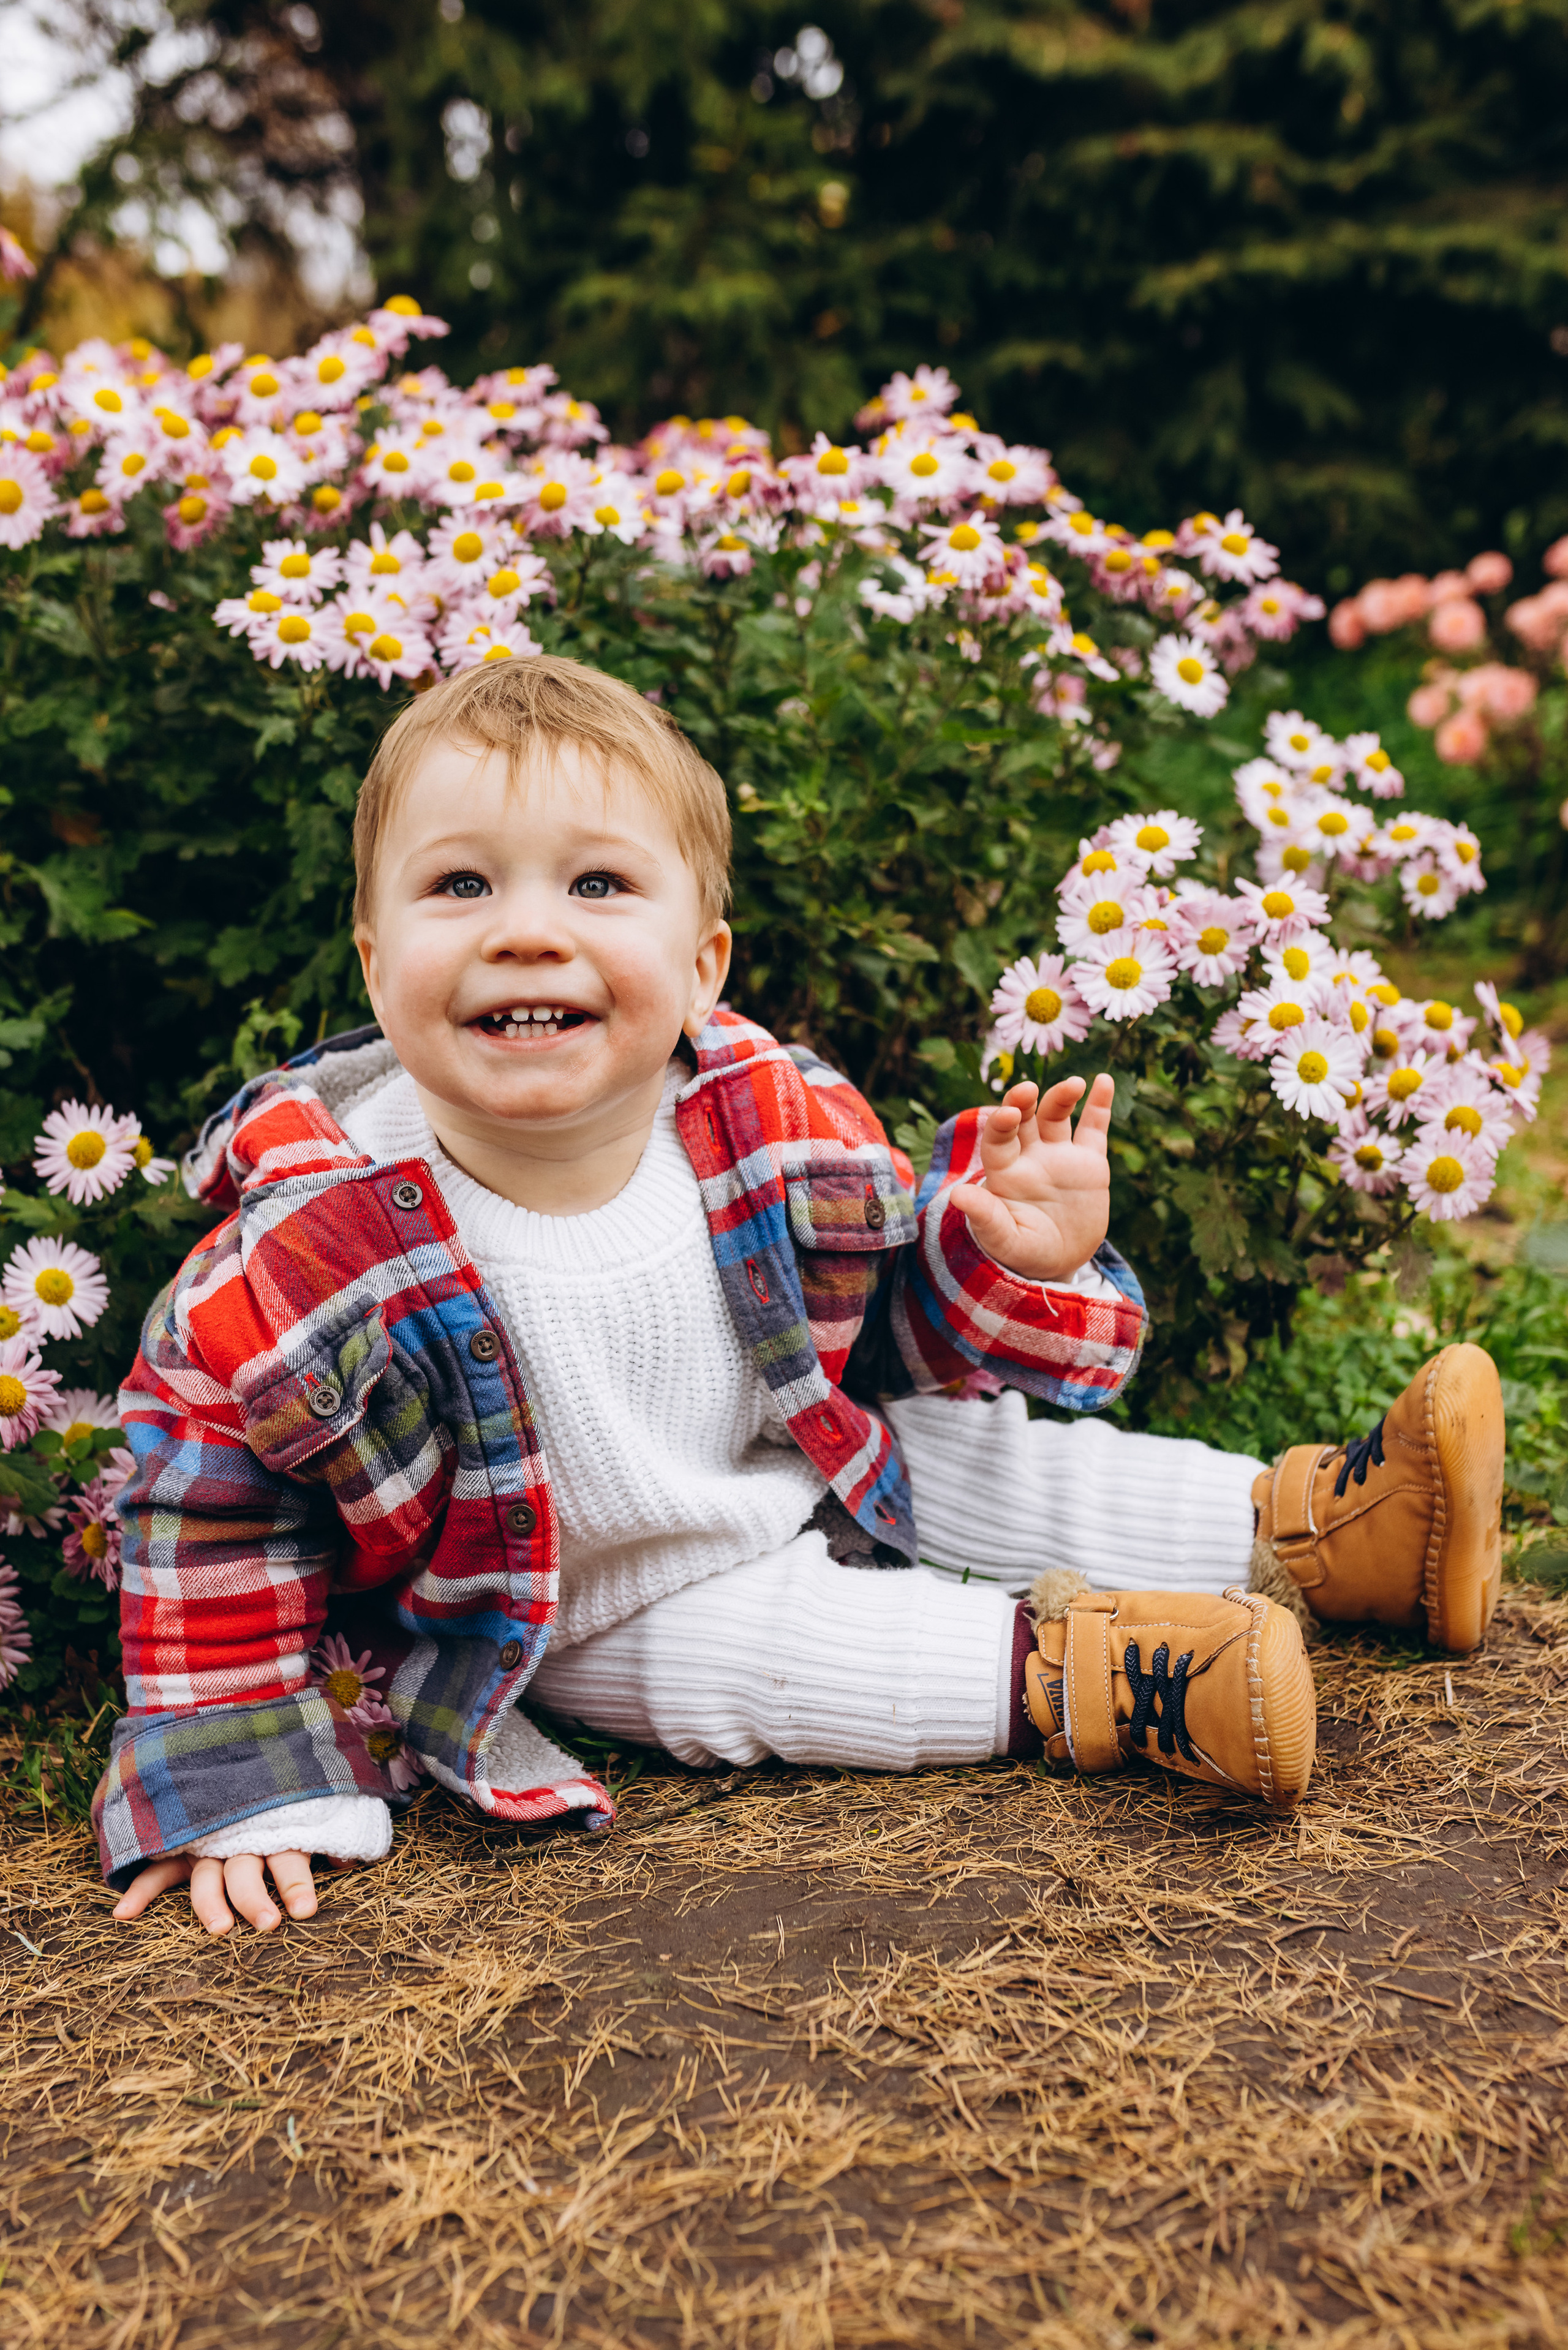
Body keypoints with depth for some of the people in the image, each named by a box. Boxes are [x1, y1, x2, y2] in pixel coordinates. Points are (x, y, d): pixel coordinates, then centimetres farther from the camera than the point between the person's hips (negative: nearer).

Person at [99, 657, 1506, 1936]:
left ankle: (1310, 1523, 9)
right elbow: (210, 1485, -18)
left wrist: (1023, 1261, -21)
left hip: (804, 1474, 4)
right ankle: (1060, 1668, -16)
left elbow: (891, 1334, -1)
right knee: (751, 1657, -24)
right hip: (580, 1607, -3)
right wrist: (240, 1790, -18)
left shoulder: (781, 1127, -19)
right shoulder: (322, 1247, -31)